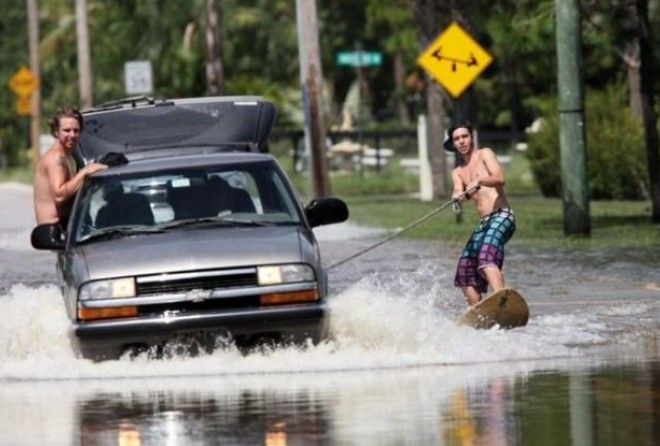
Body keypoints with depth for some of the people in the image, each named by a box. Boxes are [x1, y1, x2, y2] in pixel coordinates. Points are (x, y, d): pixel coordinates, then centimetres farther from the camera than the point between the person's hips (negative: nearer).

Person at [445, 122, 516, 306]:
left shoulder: (484, 154, 8)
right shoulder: (458, 173, 24)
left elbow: (499, 179, -9)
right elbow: (459, 192, 3)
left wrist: (479, 181, -28)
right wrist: (458, 196, -21)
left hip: (501, 216, -8)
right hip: (484, 223, 8)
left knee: (487, 257, -31)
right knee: (465, 271, 3)